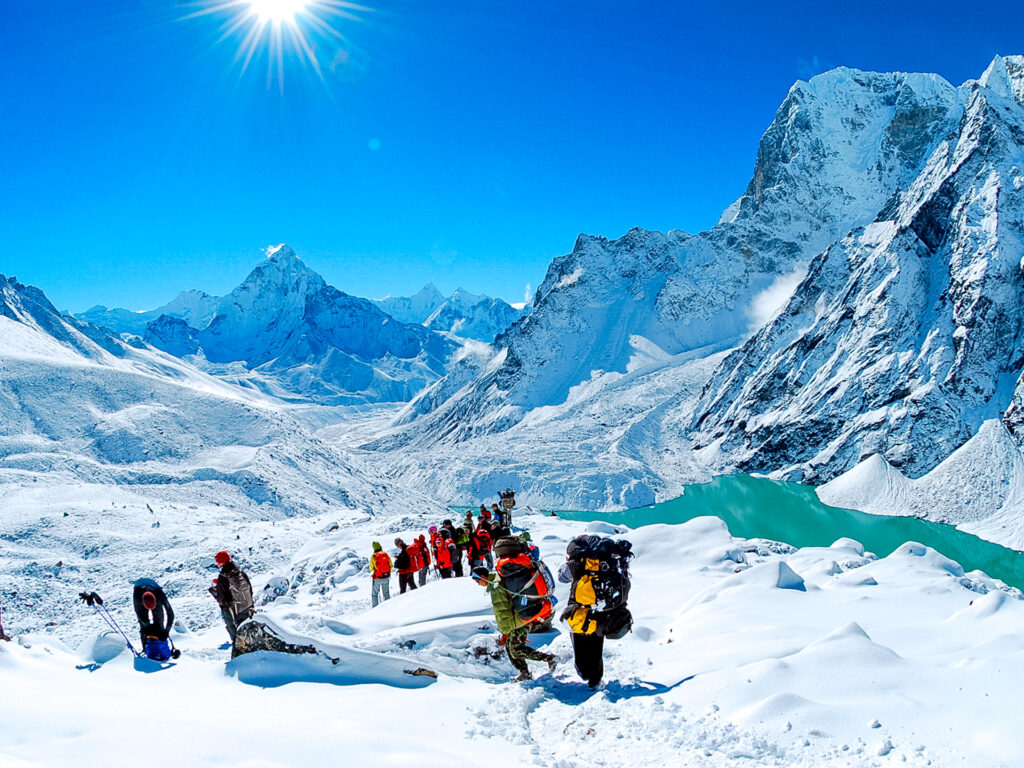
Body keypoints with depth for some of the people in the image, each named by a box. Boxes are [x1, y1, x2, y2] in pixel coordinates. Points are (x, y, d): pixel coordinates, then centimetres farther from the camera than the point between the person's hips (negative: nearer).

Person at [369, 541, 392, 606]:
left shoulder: (373, 556, -13)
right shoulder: (386, 554, -4)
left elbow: (371, 569, -5)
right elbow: (391, 566, 1)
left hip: (377, 578, -3)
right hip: (386, 578, 3)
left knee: (374, 594, 11)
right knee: (386, 593, 17)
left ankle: (374, 607, 7)